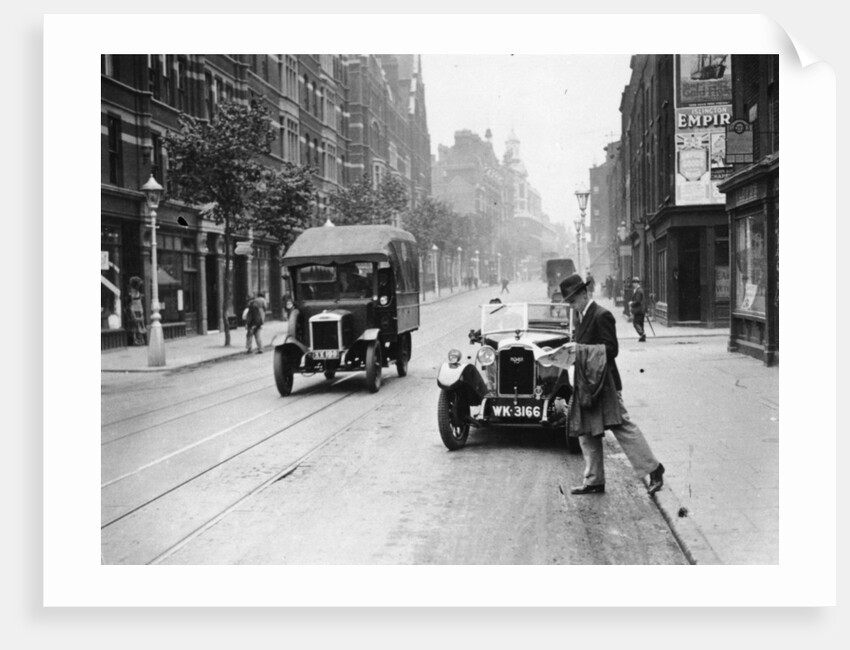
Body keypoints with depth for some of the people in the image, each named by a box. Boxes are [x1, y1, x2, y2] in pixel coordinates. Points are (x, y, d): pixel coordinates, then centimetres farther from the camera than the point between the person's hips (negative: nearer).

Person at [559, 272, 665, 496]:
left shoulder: (601, 315, -14)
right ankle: (594, 481, 18)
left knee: (623, 427, -6)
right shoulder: (582, 316, 14)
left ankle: (653, 469, 4)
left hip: (603, 383, -10)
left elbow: (611, 349, -19)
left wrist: (579, 349, -23)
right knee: (586, 433, 11)